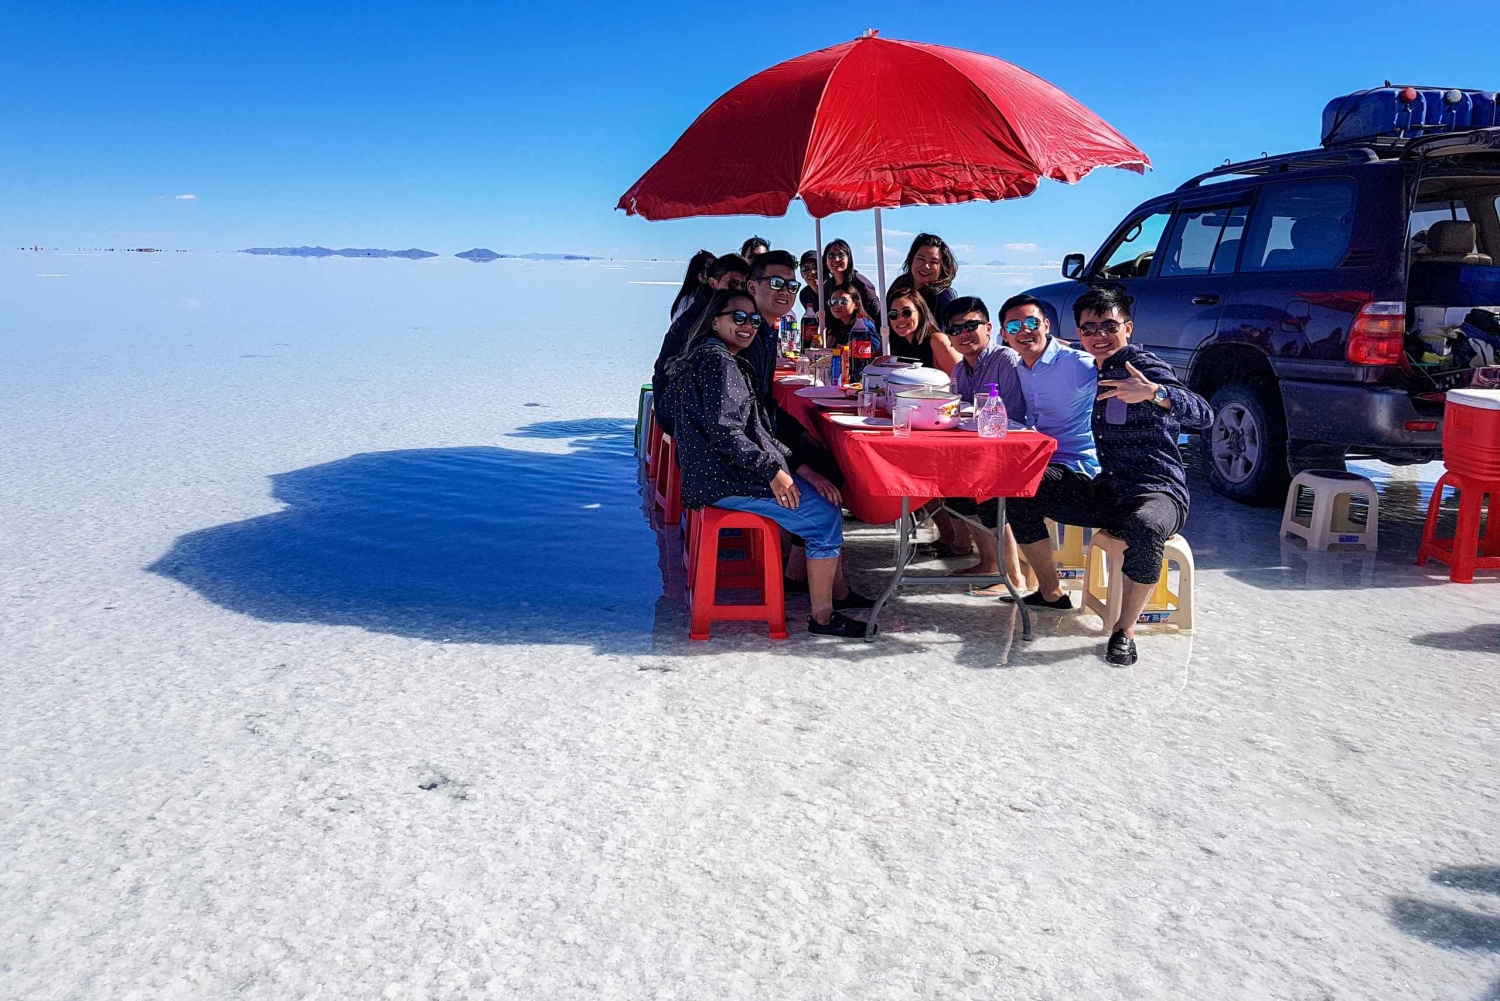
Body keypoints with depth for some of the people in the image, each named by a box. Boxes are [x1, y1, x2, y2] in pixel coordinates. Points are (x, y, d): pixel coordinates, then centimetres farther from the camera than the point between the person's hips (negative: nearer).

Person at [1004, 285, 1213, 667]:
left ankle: (1125, 629, -21)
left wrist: (1154, 393, -45)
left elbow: (1203, 416, -27)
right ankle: (1051, 592, 10)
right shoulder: (1090, 370, 13)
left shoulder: (1144, 366, -11)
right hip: (1107, 490, 8)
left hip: (1158, 492, -7)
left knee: (1144, 526, -41)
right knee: (1021, 490, -2)